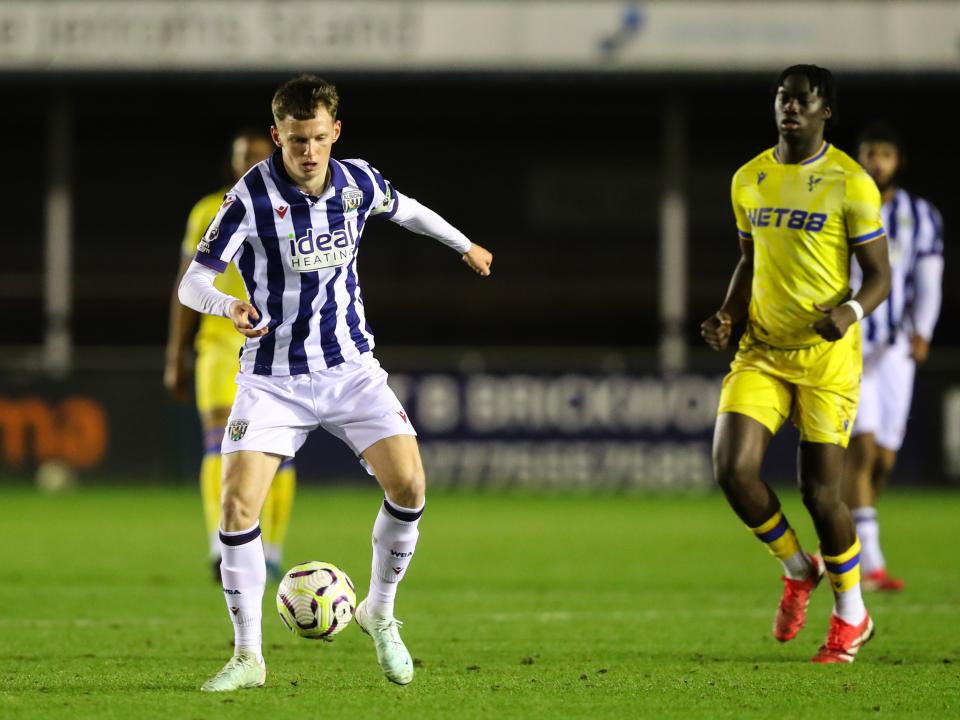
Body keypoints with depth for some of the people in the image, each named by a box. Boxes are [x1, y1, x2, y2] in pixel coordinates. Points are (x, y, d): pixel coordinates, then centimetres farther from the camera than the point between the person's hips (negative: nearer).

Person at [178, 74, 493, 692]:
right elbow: (193, 283, -17)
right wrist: (229, 306, -38)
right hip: (272, 378, -3)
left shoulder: (359, 183, -2)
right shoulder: (251, 196, -15)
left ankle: (380, 614, 11)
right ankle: (248, 657, -3)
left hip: (349, 366, 3)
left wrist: (464, 245, 35)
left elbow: (406, 210, 22)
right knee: (238, 504, -16)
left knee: (408, 484, -14)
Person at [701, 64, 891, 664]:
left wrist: (852, 311, -27)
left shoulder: (850, 183, -8)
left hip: (826, 352, -5)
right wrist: (728, 315, 3)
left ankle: (852, 615, 18)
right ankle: (799, 570, 15)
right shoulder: (749, 180, 8)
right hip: (761, 350, 5)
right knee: (733, 469, -13)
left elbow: (880, 275, -6)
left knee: (819, 491, -4)